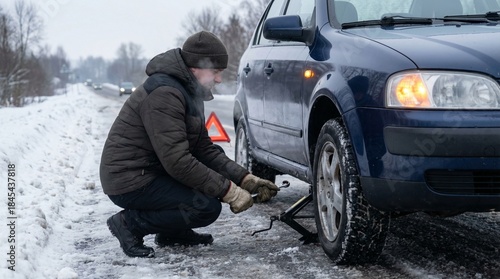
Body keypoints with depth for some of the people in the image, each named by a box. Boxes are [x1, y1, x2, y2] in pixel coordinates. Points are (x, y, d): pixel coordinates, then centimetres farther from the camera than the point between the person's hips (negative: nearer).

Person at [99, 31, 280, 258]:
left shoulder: (189, 92, 11)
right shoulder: (164, 94, -22)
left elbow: (204, 149, 11)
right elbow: (177, 161, -28)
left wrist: (246, 179, -1)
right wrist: (229, 191, -24)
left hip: (152, 171, 10)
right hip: (129, 182, -10)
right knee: (208, 207, -20)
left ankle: (173, 231, 12)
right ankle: (130, 223, -8)